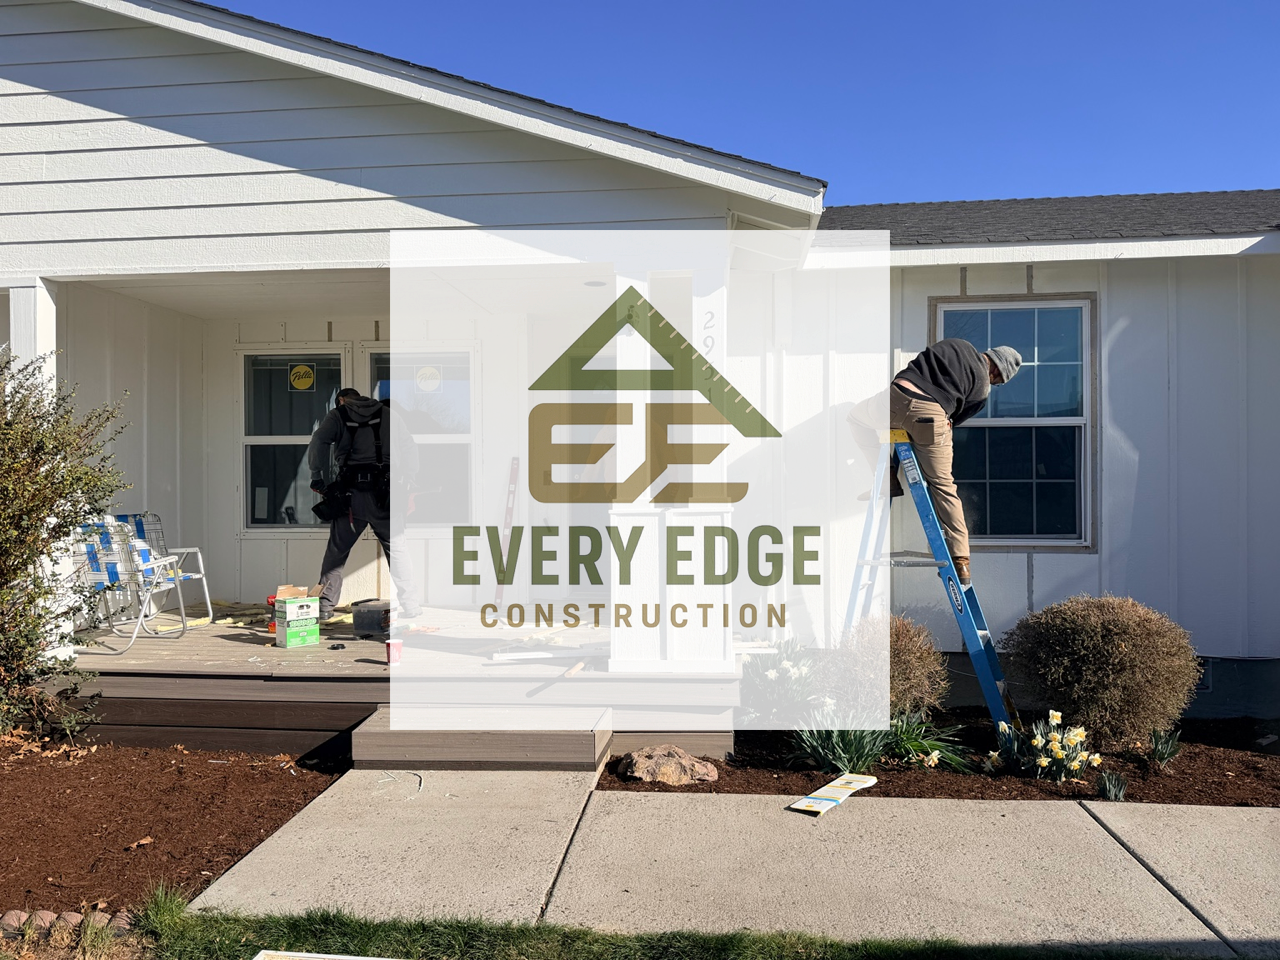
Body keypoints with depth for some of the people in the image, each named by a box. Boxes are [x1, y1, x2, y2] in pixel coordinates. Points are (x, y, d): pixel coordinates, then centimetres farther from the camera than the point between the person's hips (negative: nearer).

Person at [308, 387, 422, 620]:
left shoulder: (337, 415, 11)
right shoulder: (387, 414, 15)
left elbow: (318, 442, -6)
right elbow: (409, 447, 8)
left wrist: (316, 476, 0)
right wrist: (408, 480, 14)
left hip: (350, 494, 0)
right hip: (383, 494, 0)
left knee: (337, 550, 12)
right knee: (396, 548, 7)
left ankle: (325, 605, 16)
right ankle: (410, 605, 5)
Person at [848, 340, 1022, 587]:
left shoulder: (956, 344, 26)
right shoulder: (983, 389, 19)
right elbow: (956, 418, 18)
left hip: (898, 396, 0)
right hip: (931, 416, 0)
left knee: (858, 416, 32)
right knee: (943, 485, 15)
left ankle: (888, 478, 20)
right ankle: (960, 560, 15)